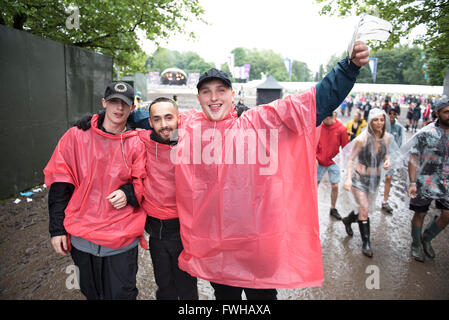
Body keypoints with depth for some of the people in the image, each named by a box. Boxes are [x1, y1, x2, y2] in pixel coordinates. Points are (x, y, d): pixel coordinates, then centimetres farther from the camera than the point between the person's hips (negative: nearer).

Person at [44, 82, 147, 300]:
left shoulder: (135, 144, -1)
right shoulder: (77, 136, -2)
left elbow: (142, 181, 6)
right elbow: (59, 185, 0)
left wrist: (127, 193, -16)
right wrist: (57, 228, -1)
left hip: (122, 240, -1)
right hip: (82, 238, 1)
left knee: (121, 294, 10)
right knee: (91, 292, 21)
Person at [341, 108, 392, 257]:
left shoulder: (386, 137, -3)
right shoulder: (362, 139, -18)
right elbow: (351, 159, -12)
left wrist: (387, 160, -10)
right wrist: (348, 178, -20)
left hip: (375, 178, 5)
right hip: (360, 178, -5)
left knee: (364, 208, 16)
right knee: (364, 209, -7)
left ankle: (347, 220, 47)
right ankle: (366, 242, 9)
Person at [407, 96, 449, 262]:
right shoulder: (426, 133, -11)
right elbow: (413, 159, -11)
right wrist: (412, 183, -18)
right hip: (425, 183, -4)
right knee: (420, 214, 9)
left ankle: (427, 239, 33)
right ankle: (416, 245, 30)